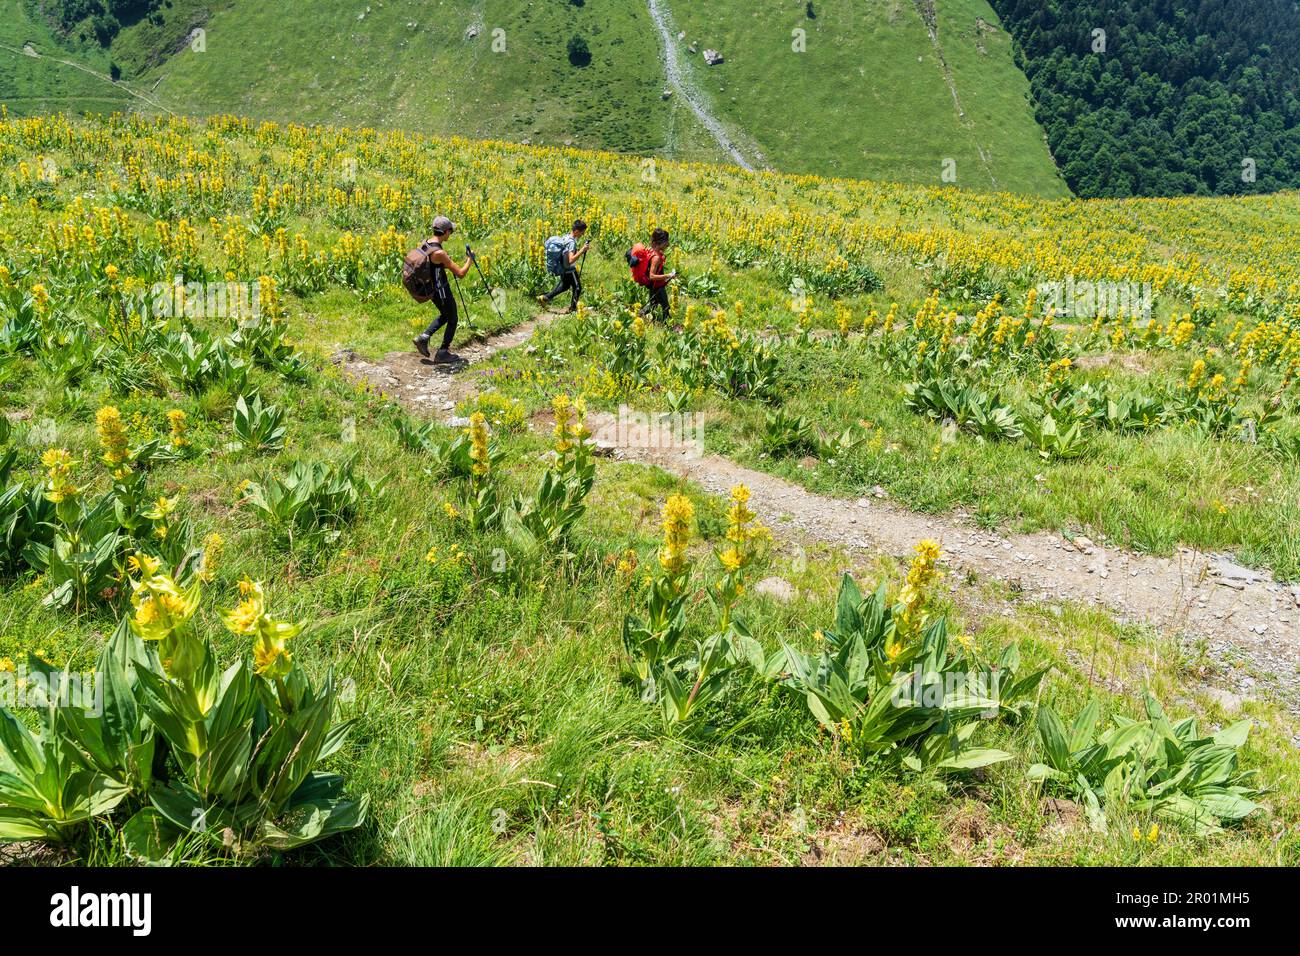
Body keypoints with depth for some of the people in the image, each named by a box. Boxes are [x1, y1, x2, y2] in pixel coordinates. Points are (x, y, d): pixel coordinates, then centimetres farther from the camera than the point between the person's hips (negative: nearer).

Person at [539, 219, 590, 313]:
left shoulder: (566, 237, 0)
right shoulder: (572, 242, -27)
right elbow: (571, 260, -35)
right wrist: (582, 250, -32)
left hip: (562, 268, 9)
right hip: (569, 270, -9)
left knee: (564, 285, 27)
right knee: (577, 288, 8)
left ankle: (545, 298, 29)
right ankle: (573, 308, 19)